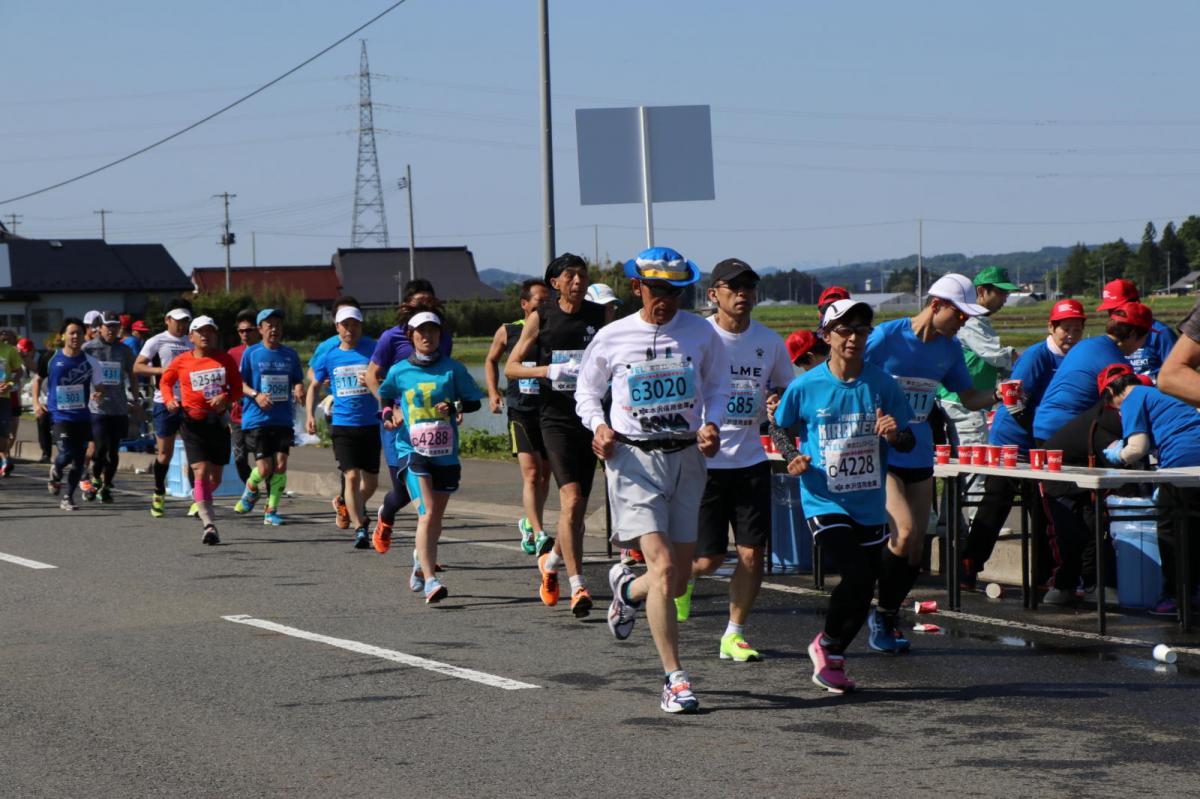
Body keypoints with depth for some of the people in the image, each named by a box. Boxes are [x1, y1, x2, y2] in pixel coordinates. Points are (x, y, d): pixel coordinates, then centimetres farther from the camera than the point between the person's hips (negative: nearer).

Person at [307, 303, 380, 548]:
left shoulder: (373, 349, -1)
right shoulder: (329, 356, 5)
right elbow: (314, 385, 17)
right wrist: (310, 414, 6)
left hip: (370, 424, 0)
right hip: (342, 425, 0)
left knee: (371, 482, 9)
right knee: (351, 476, -13)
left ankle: (357, 507, 40)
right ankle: (359, 529, -9)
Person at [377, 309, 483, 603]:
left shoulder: (452, 368, 4)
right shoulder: (399, 371, 5)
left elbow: (474, 401, 7)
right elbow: (383, 397, 20)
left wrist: (454, 406, -11)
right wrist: (388, 415, 0)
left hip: (446, 451, 2)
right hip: (414, 448, -2)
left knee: (436, 515, 11)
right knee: (428, 511, -16)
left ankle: (421, 562, 36)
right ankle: (430, 580, -19)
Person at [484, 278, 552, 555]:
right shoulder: (508, 332, 2)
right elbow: (491, 360, 19)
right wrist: (493, 393, 7)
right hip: (521, 410, -2)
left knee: (544, 474, 12)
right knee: (531, 473, -15)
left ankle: (529, 524, 35)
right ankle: (539, 536, -22)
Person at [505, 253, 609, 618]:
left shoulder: (600, 315, 7)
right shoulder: (541, 318, 1)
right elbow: (510, 367, 2)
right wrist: (548, 371, -15)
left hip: (591, 417, 3)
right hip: (557, 419, -3)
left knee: (578, 505, 10)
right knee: (571, 499, -16)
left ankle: (552, 561, 37)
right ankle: (577, 587, -17)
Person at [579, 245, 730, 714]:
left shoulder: (701, 333, 3)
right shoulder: (612, 338, 0)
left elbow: (718, 386, 15)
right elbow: (586, 390, 12)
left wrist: (711, 425, -5)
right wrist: (598, 426, -8)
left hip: (687, 456, 3)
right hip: (634, 458, -3)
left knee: (679, 581, 7)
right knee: (663, 567, -17)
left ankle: (626, 588, 43)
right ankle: (675, 679, -12)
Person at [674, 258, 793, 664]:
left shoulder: (769, 341, 5)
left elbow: (788, 388, 20)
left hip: (751, 460, 4)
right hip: (703, 461, -4)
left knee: (752, 553, -2)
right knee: (708, 559, -1)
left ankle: (734, 635, 13)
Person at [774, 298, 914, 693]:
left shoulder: (882, 385, 0)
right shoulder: (805, 387, -5)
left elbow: (909, 443, 4)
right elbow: (782, 434, 9)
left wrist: (896, 434, -19)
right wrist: (792, 459, -11)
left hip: (870, 505, 4)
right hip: (824, 501, -4)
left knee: (865, 587, 7)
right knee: (857, 574, -20)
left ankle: (832, 657, 30)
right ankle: (827, 644, 5)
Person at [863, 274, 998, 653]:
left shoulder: (949, 348, 5)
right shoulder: (887, 336, -11)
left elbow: (969, 397, 14)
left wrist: (998, 395, -5)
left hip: (919, 455, 6)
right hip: (881, 454, -6)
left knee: (916, 546, 5)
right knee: (905, 532, -18)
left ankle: (886, 619, 22)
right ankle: (881, 615, 0)